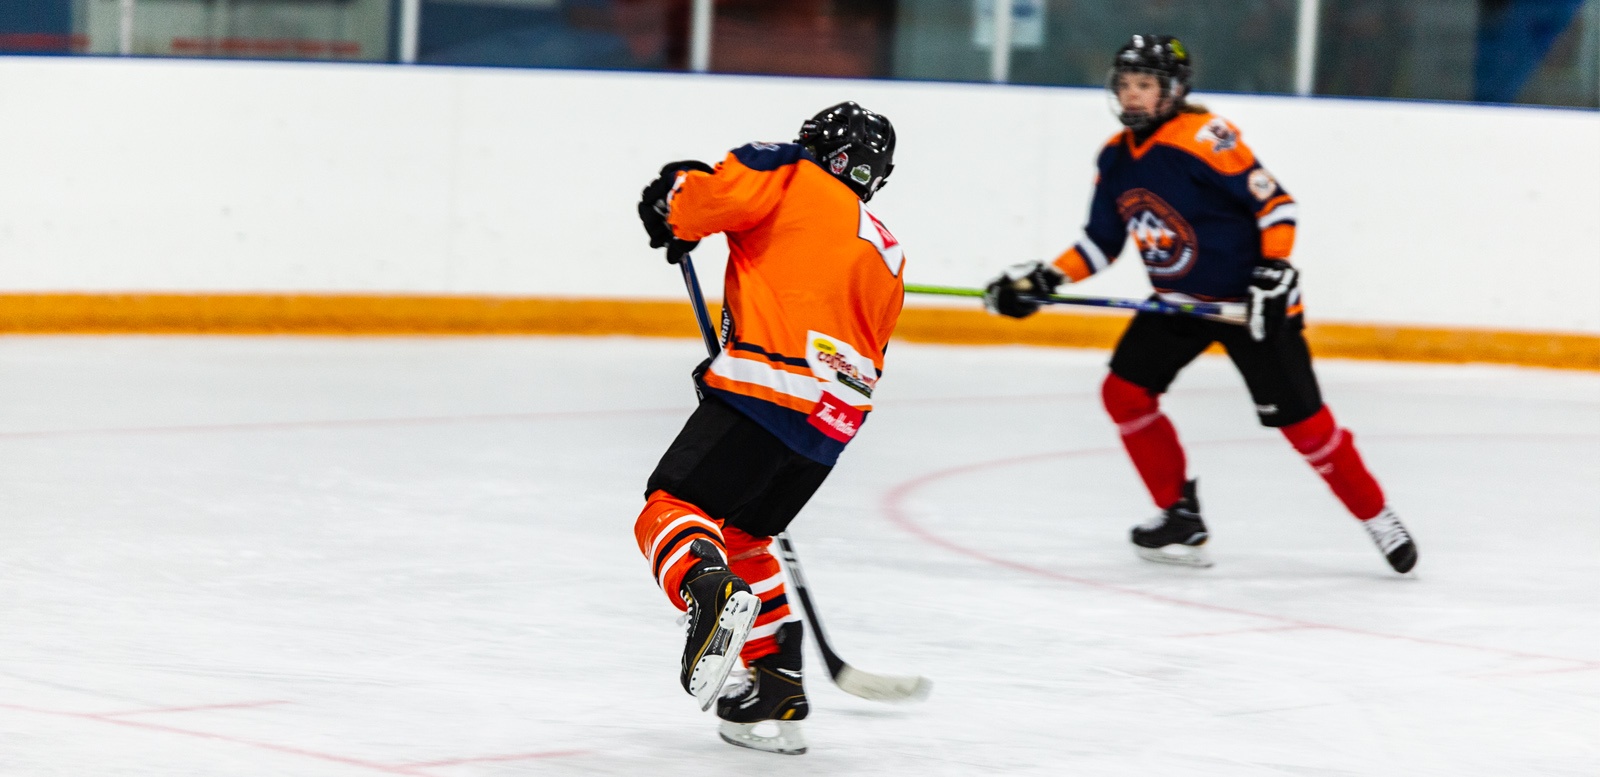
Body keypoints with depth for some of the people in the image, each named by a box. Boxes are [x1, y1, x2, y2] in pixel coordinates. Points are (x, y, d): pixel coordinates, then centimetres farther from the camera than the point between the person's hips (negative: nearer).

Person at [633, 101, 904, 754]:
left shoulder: (795, 178, 10)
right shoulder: (887, 256, 29)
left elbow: (714, 192, -8)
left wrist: (673, 217, 14)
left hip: (764, 393, -7)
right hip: (831, 427, 7)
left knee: (673, 509, -8)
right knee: (741, 535, 23)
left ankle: (710, 590, -41)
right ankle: (779, 690, 16)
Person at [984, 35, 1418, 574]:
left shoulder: (1203, 138, -22)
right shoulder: (1116, 159, 3)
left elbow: (1276, 204, -20)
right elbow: (1102, 242, 10)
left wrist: (1275, 273, -27)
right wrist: (1042, 281, 0)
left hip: (1248, 300, -8)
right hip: (1179, 301, 8)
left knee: (1298, 418, -8)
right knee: (1124, 392, -3)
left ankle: (1378, 518, 7)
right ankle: (1180, 516, 10)